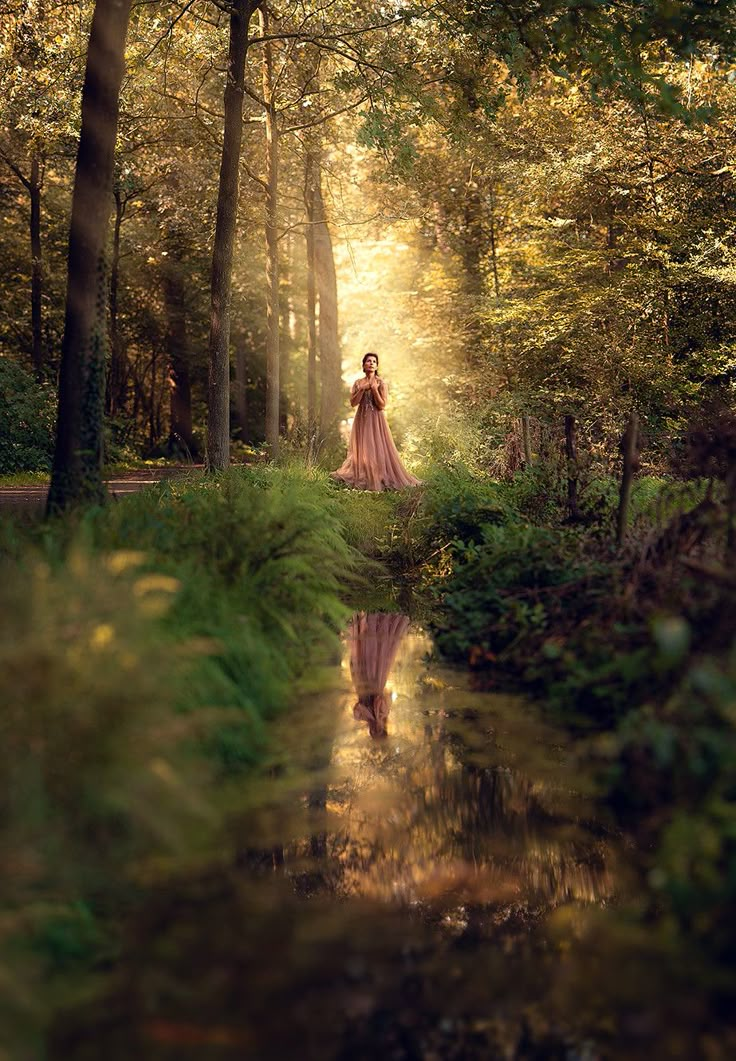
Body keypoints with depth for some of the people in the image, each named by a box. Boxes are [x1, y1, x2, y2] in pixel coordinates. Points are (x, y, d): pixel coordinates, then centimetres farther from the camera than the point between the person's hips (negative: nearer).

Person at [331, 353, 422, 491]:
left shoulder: (381, 383, -3)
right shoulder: (358, 383, 6)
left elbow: (382, 405, -10)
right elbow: (353, 403, -1)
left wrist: (374, 389, -16)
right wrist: (362, 389, -11)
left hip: (376, 420, -3)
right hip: (362, 419, 3)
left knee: (378, 449, -6)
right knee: (362, 449, 5)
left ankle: (379, 478, 0)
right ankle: (362, 478, 14)